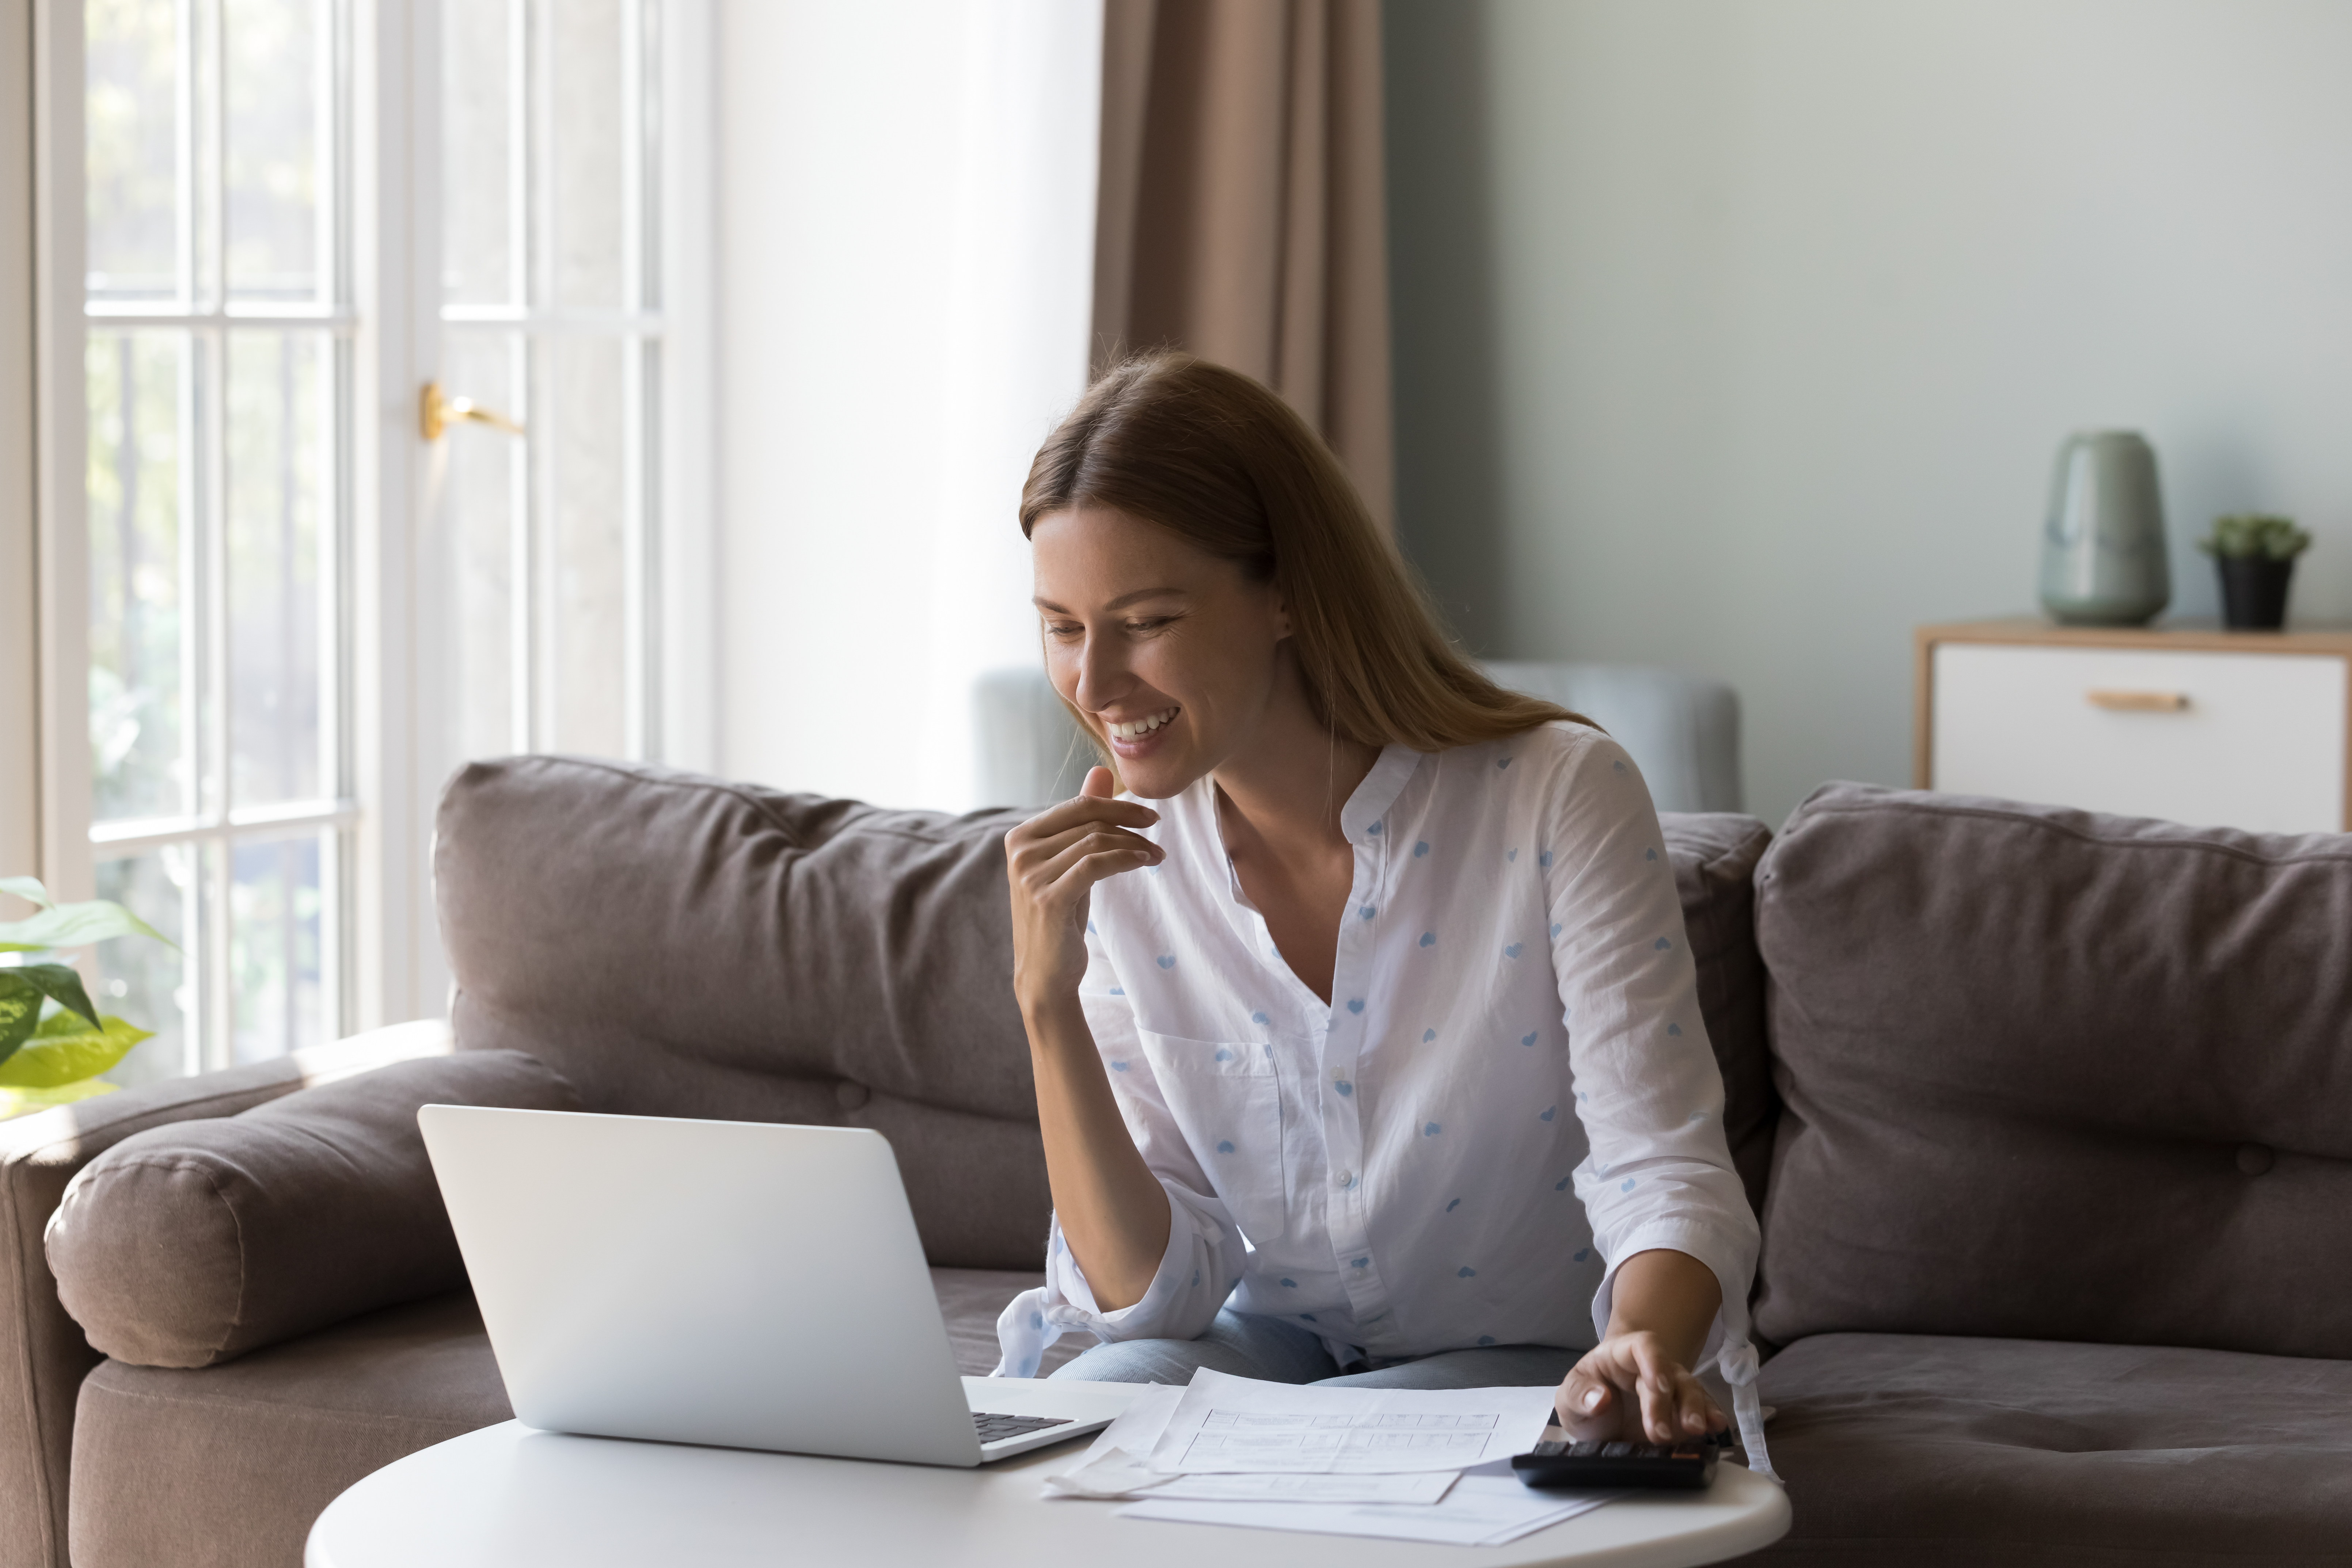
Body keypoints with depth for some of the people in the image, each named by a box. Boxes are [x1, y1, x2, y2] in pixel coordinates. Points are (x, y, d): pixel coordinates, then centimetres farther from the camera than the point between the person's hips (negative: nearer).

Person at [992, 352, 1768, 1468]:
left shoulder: (1561, 799, -17)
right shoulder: (1116, 860, -6)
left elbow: (1665, 1175, -21)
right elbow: (1150, 1296, -9)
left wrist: (1643, 1350, -45)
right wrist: (1047, 1000, -23)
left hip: (1532, 1366, -3)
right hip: (1278, 1345, 3)